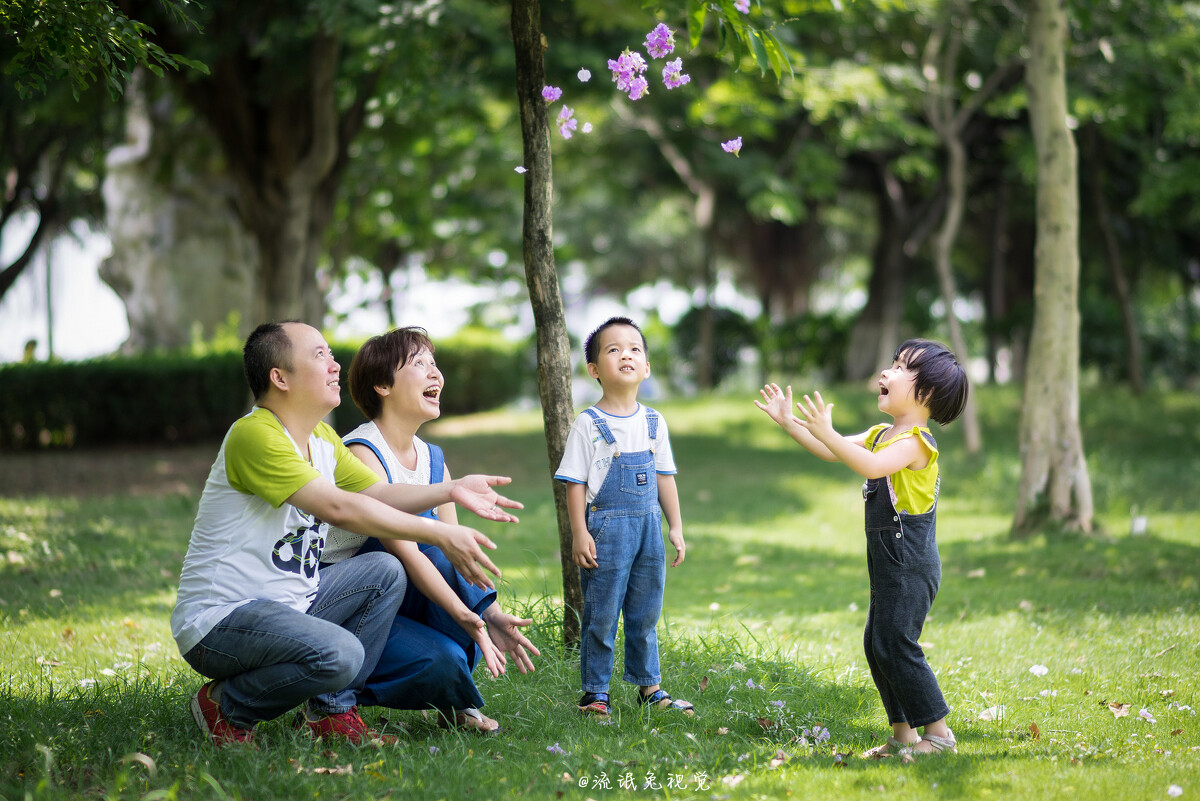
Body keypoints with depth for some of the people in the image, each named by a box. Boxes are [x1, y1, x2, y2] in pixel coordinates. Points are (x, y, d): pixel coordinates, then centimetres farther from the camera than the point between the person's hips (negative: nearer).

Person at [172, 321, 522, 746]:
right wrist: (440, 534, -27)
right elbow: (337, 507, -28)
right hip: (218, 621, -10)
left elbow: (378, 493, 14)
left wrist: (451, 490, -3)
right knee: (339, 653, -31)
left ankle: (332, 711, 5)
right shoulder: (254, 435, -21)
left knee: (384, 572, 2)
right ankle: (226, 707, -5)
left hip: (288, 603, 10)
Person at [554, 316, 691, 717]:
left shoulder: (653, 422, 9)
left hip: (648, 527, 5)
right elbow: (575, 481, -7)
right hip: (606, 526, -5)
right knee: (601, 616, -1)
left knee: (645, 614, 12)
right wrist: (579, 533, -13)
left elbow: (664, 477, 15)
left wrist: (675, 526, 12)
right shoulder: (588, 424, -6)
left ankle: (649, 686, 23)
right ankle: (595, 692, 8)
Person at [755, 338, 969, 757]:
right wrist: (789, 423, 9)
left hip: (911, 562, -10)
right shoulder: (881, 434, 14)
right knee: (877, 644, 11)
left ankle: (938, 732, -4)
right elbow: (834, 453, 17)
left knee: (896, 644, -10)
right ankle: (903, 733, 16)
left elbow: (871, 466, -33)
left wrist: (826, 432, -38)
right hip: (889, 561, 10)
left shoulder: (915, 440, -16)